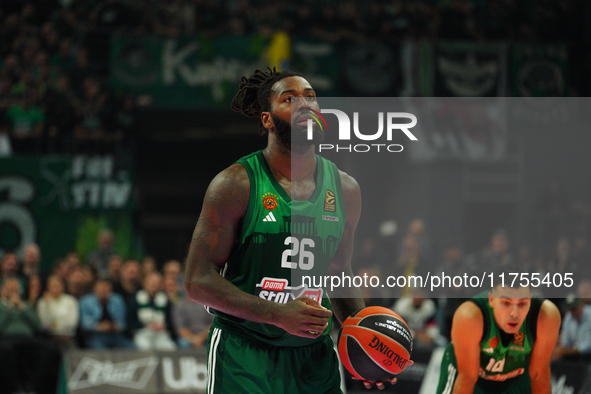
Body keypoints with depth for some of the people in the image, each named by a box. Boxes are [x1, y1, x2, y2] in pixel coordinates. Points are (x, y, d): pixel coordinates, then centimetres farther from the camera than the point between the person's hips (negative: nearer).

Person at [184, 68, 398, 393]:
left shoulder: (345, 190, 8)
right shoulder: (236, 185, -8)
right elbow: (198, 281, -11)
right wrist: (279, 314, -20)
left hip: (314, 355, 5)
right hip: (244, 353, -4)